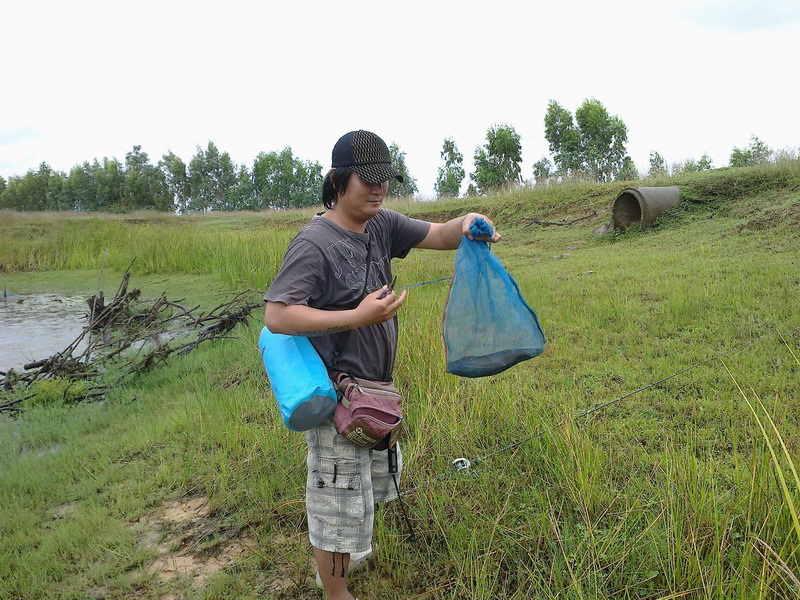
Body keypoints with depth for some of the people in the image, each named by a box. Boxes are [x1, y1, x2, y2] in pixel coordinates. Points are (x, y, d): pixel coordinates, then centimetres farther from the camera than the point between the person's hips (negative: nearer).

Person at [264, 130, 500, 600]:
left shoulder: (382, 225, 1)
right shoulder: (314, 243, -21)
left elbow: (437, 235, 1)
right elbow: (276, 315, -26)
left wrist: (465, 225, -23)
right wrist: (358, 316, -30)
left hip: (375, 386, 9)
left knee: (371, 478, 27)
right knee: (339, 495, 6)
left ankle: (343, 554, 51)